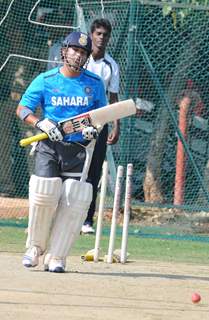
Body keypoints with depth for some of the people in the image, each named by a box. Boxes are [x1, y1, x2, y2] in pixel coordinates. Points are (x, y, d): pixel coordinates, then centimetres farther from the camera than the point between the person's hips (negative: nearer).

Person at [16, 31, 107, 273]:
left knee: (73, 202, -9)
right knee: (44, 195, -16)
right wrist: (42, 124, -16)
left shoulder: (94, 83, 7)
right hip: (49, 147, -1)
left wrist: (93, 128, -6)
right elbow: (22, 110, 3)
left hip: (79, 149, 1)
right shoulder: (45, 80, 2)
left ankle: (56, 257, -1)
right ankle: (35, 247, 7)